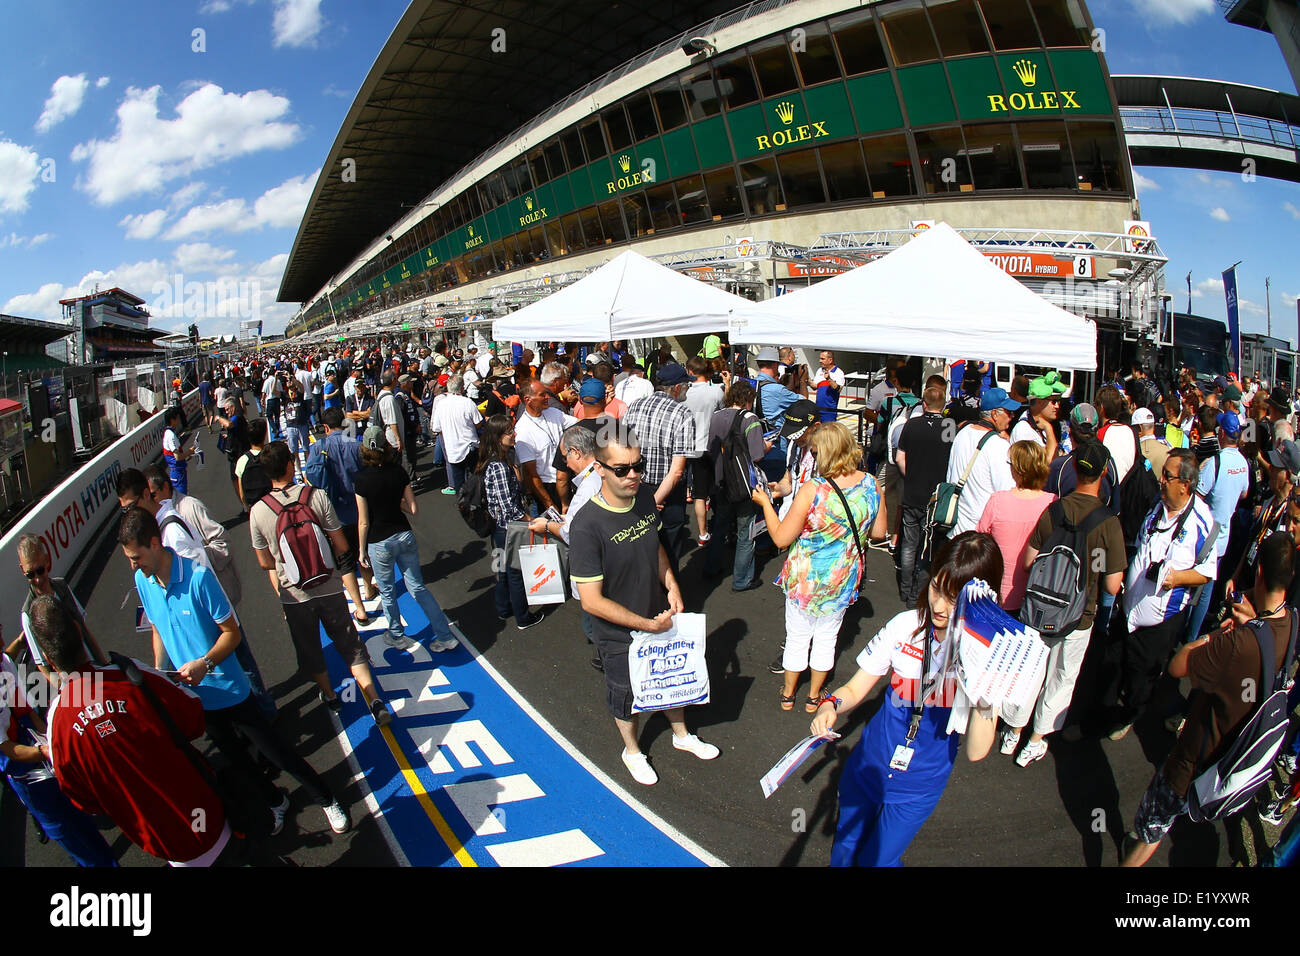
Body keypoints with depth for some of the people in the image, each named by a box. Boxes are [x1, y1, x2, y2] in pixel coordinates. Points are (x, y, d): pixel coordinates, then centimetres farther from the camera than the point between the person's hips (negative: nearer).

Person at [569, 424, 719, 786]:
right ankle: (632, 751, 51)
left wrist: (671, 585, -6)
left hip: (662, 618, 6)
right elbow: (592, 600, -28)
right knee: (626, 695, 21)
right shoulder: (587, 526, -32)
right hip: (621, 635, -5)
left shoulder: (646, 499, -12)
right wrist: (648, 625, -24)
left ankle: (682, 734, 57)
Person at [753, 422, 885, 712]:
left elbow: (781, 538, -20)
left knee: (797, 638, 17)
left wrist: (765, 503, -8)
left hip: (805, 578, -3)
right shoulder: (872, 485, -13)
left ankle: (788, 694, 37)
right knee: (826, 638, 22)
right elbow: (879, 531, 2)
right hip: (844, 579, 4)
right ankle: (814, 696, 38)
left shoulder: (812, 491, -27)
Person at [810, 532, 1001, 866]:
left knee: (876, 859, 10)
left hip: (919, 788, -2)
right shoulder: (905, 626, -14)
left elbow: (977, 751, -21)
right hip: (868, 764, 2)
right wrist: (831, 706, -25)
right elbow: (855, 689, -3)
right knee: (844, 853, 17)